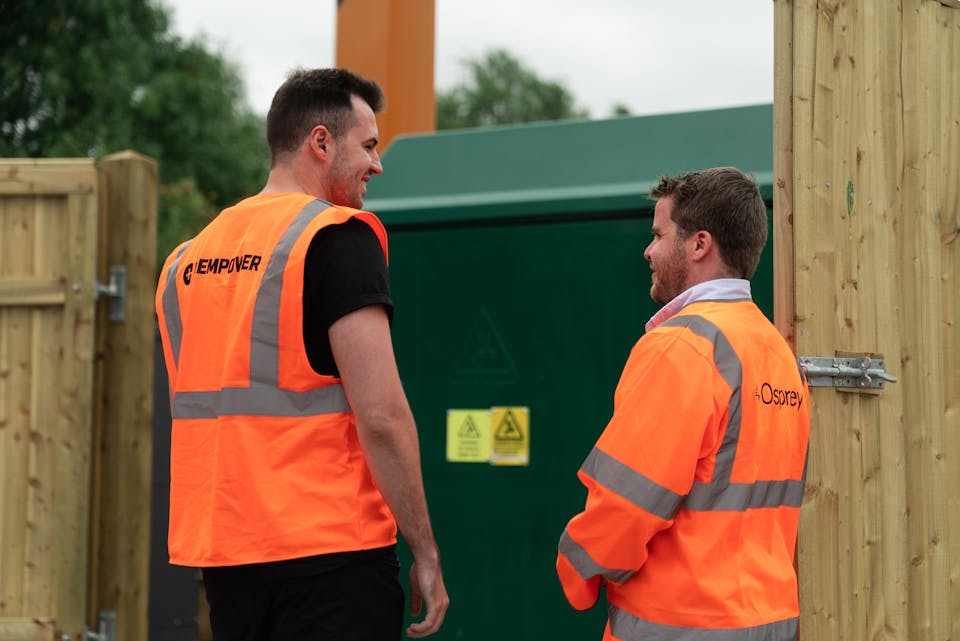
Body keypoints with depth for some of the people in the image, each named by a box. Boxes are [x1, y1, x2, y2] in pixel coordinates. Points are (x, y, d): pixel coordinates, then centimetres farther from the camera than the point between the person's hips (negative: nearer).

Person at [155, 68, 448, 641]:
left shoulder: (186, 258, 12)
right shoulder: (338, 236, -10)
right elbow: (380, 415, -16)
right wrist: (426, 552, -9)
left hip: (219, 551, 7)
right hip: (329, 551, -7)